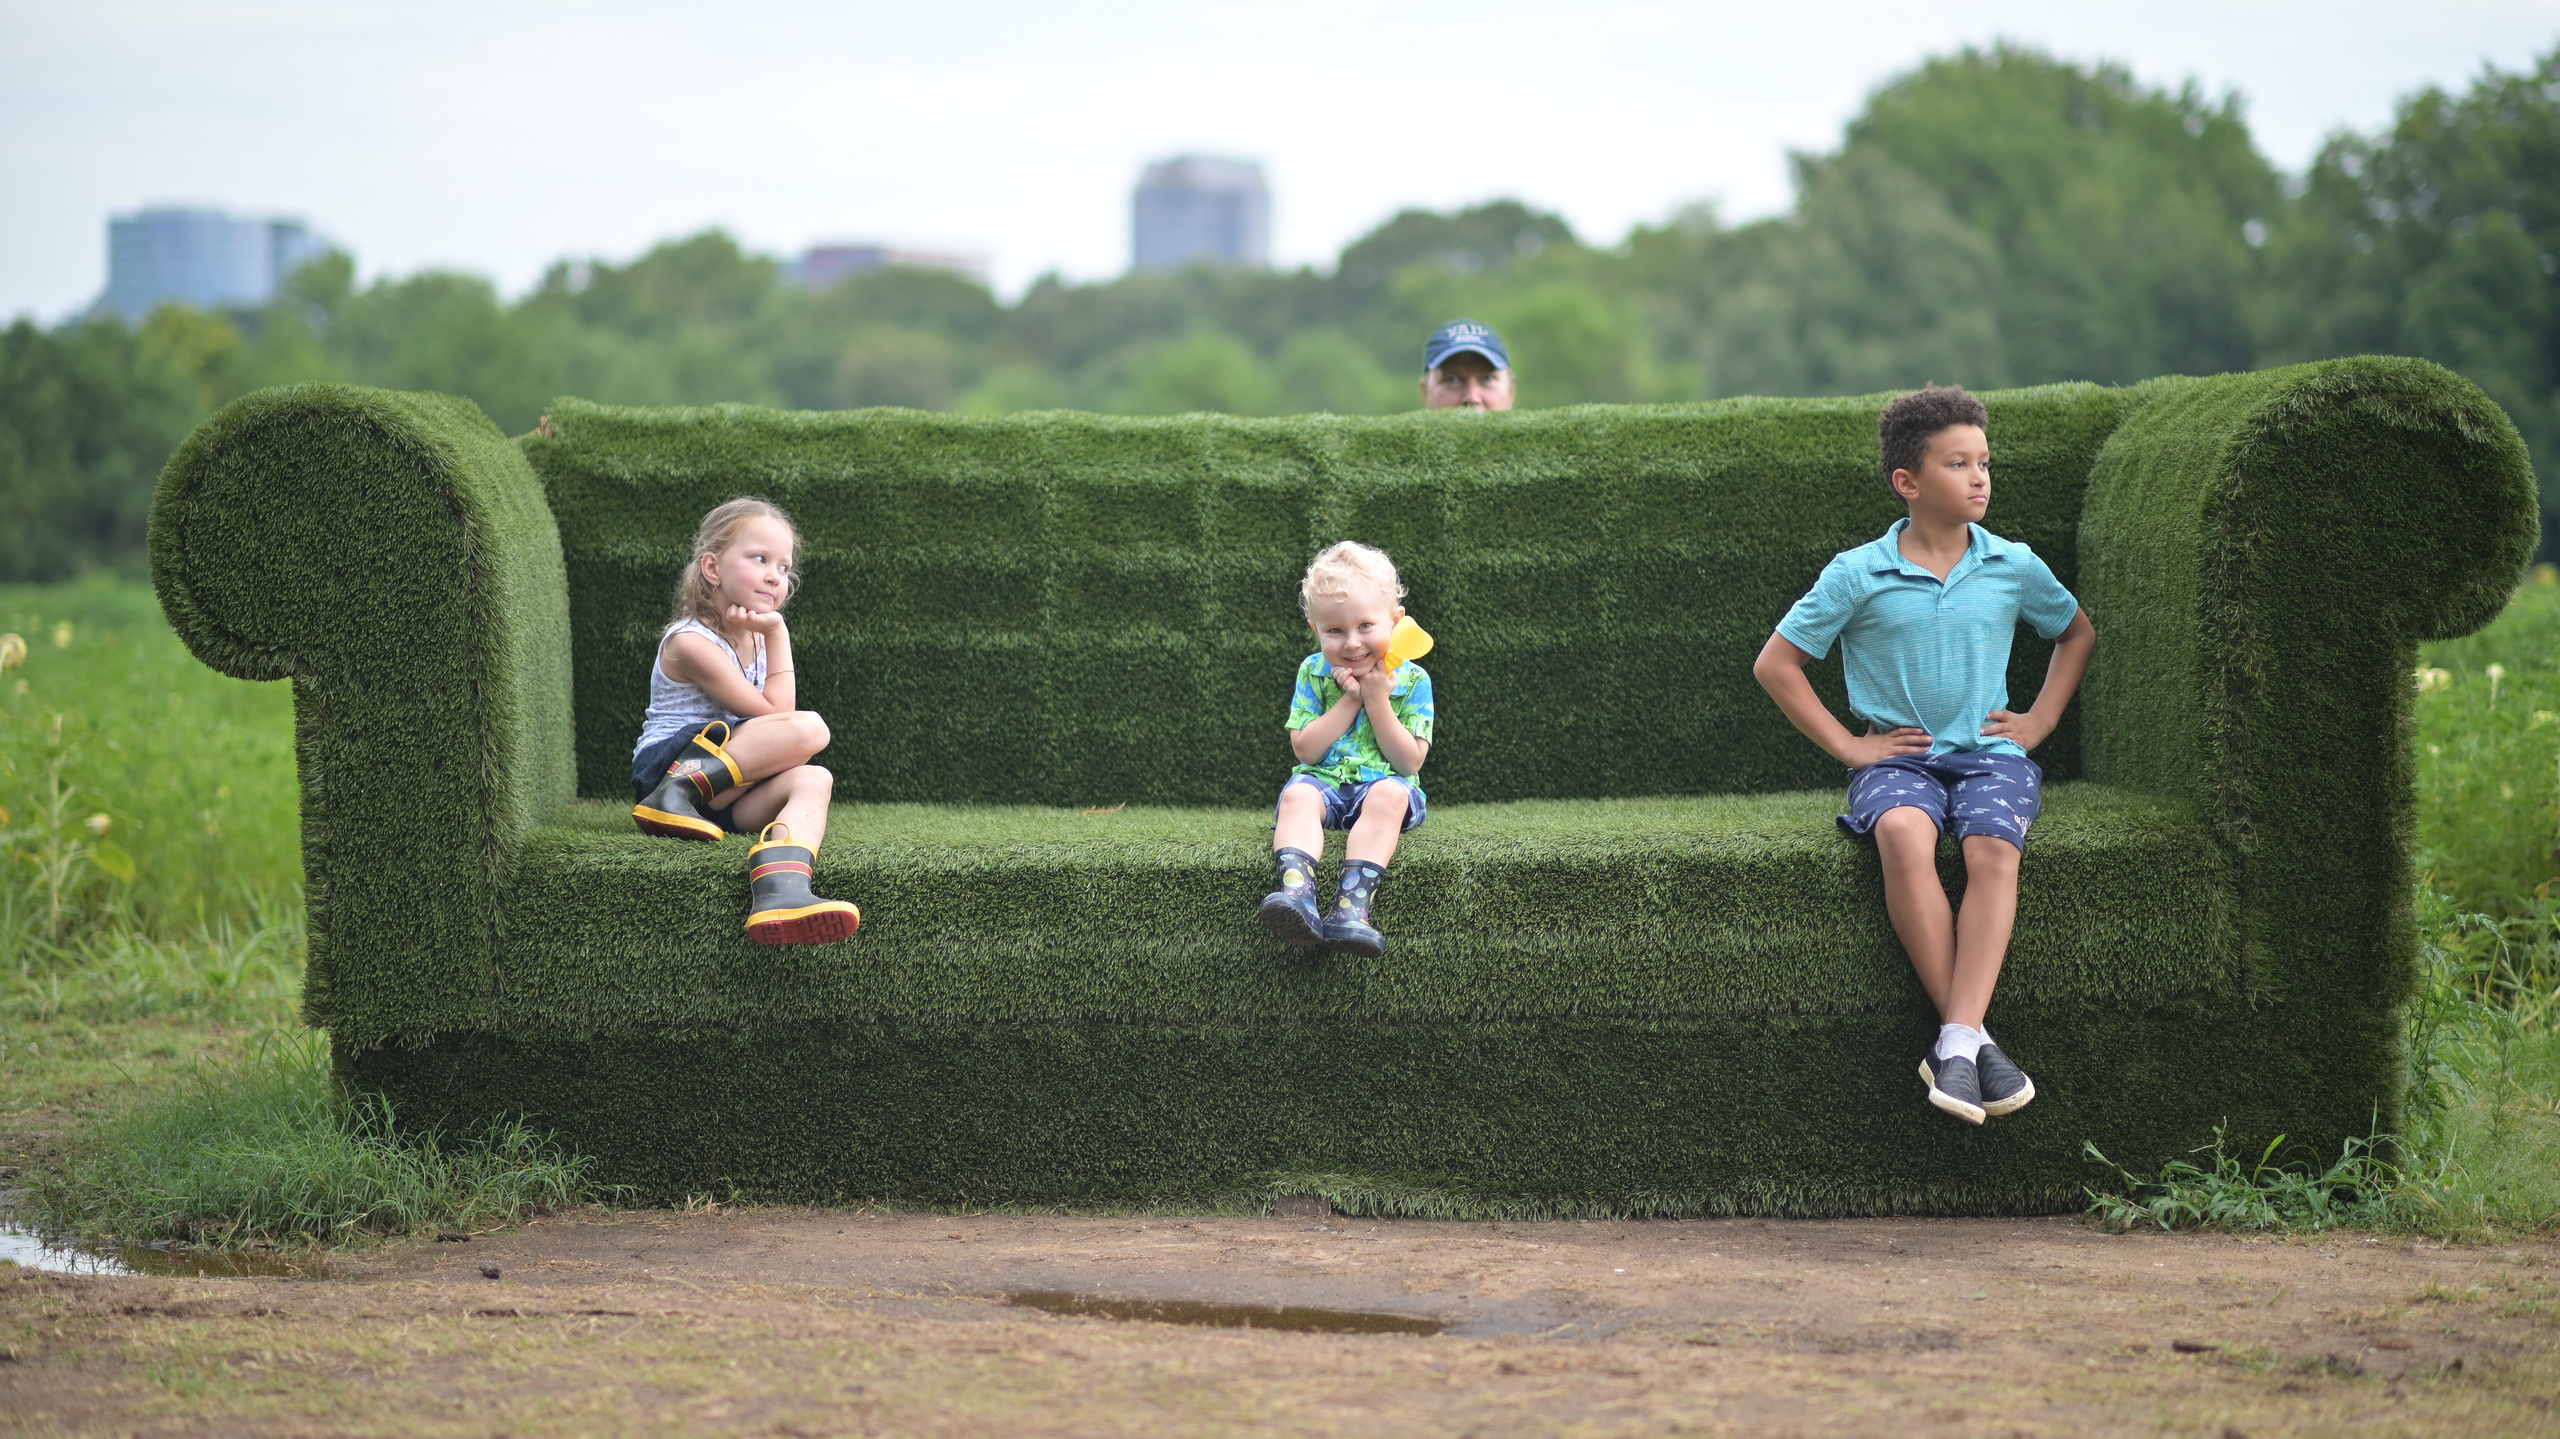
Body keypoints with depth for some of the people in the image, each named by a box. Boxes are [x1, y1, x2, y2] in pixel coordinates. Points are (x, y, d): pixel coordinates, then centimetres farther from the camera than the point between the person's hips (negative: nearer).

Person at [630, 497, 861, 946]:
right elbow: (776, 715, -11)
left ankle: (779, 891, -55)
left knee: (813, 781, -25)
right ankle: (679, 795, -25)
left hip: (727, 791, 8)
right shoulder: (691, 642, -12)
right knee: (808, 728, -24)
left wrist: (772, 632, 7)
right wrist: (778, 634, -5)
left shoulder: (757, 638, 17)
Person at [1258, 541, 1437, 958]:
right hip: (1324, 780, 2)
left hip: (1384, 781, -2)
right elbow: (1305, 749, -3)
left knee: (1390, 794, -36)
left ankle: (1353, 902, -53)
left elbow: (1410, 760, -7)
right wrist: (1350, 701, -11)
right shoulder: (1313, 673, 5)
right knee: (1297, 795, -31)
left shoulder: (1412, 681, 0)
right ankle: (1296, 890, -56)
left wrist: (1377, 700, -13)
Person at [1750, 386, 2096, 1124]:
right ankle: (1972, 1036, -34)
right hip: (1898, 756, -1)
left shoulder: (2014, 567, 8)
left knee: (1993, 844, -33)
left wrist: (2040, 719, 14)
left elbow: (2077, 633, 27)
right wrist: (1847, 745, 2)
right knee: (1904, 832, -36)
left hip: (1988, 753, 2)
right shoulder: (1857, 576, 0)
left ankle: (1955, 1042, -38)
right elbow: (1775, 663, 7)